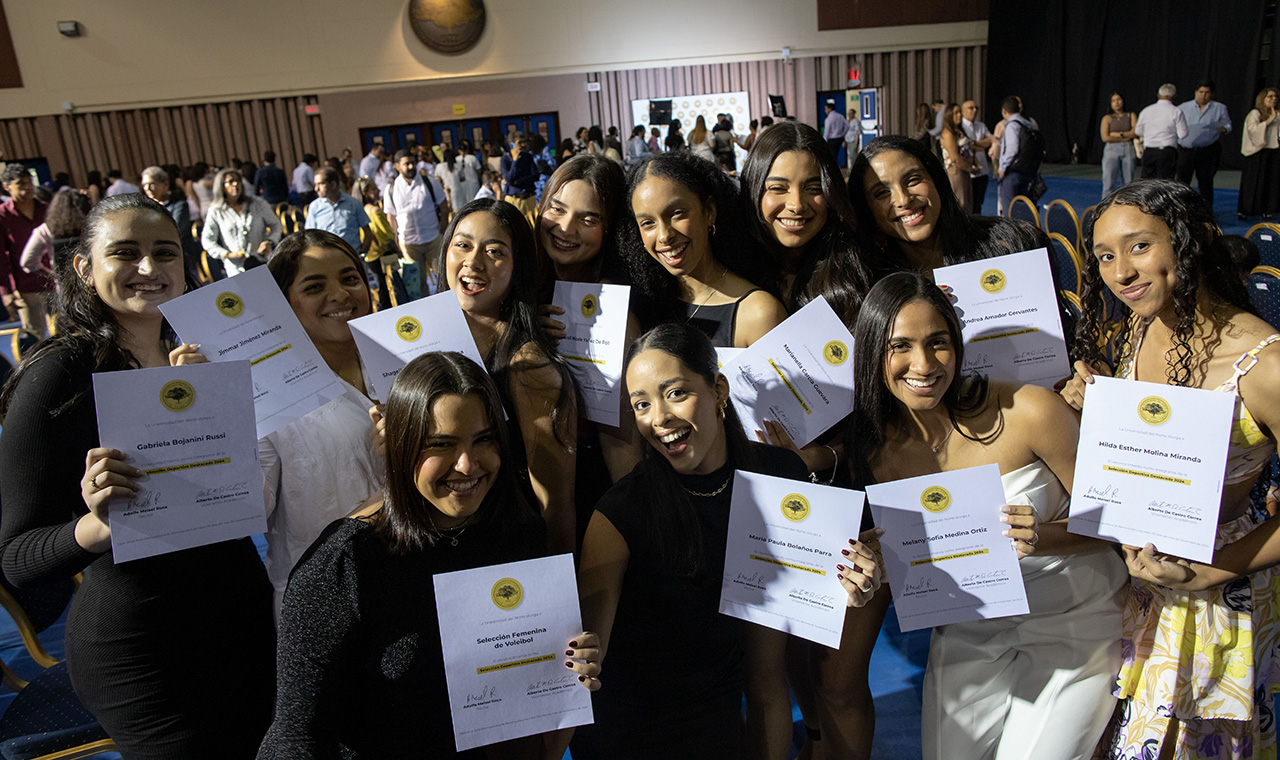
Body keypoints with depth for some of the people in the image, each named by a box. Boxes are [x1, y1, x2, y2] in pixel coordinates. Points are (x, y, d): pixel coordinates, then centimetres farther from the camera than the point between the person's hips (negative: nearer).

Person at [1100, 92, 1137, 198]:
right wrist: (1126, 137, -3)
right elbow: (1105, 137, -7)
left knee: (1128, 183, 0)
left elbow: (1136, 133, -2)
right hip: (1111, 150, -2)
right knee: (1109, 182, -10)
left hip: (1128, 151, 2)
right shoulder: (1107, 118, 7)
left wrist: (1118, 134, -8)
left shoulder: (1131, 116, 12)